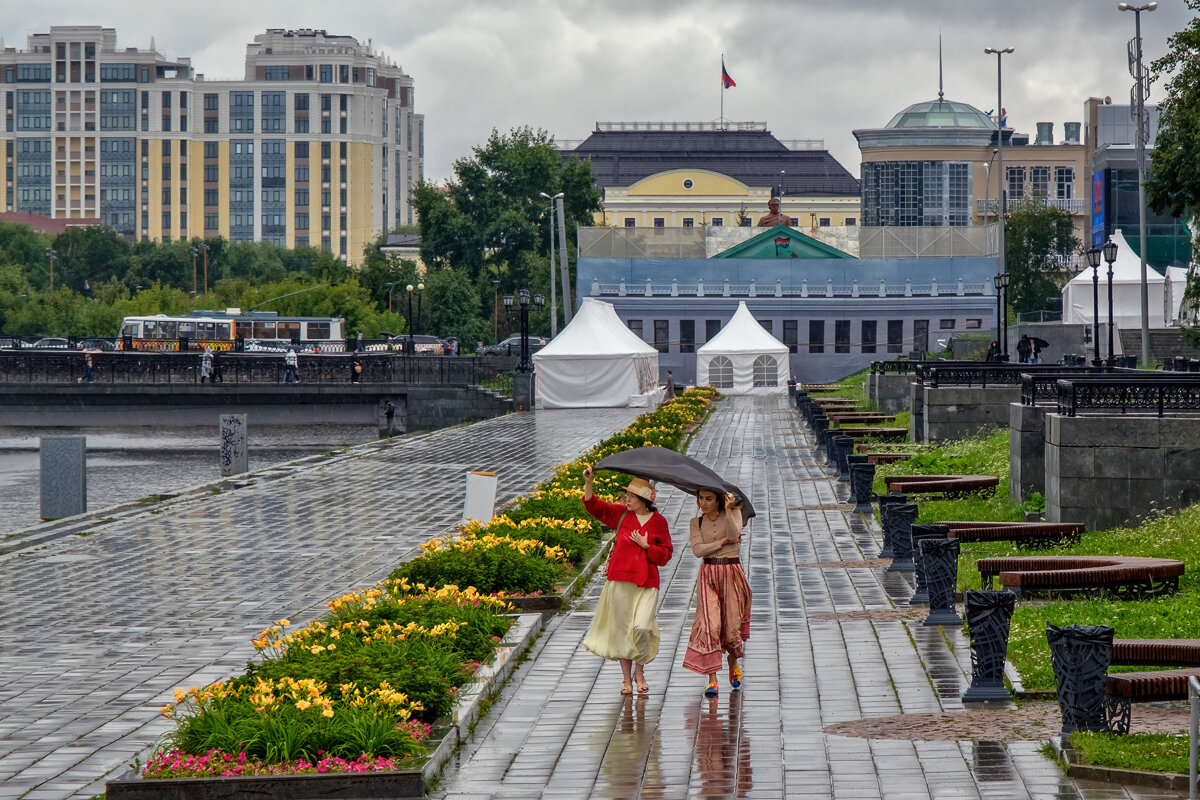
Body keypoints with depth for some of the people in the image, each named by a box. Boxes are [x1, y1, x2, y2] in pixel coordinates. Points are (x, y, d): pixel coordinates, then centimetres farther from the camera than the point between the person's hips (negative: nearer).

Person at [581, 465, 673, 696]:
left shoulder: (658, 521, 3)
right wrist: (588, 483, -13)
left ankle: (639, 671, 7)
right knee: (622, 629, 4)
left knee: (641, 627, -16)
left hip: (647, 584, -2)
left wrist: (646, 546, -9)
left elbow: (666, 555, 5)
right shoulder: (621, 513, 7)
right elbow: (594, 506, 1)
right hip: (620, 581, 2)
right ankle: (626, 678, 16)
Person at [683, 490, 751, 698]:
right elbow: (697, 550, -6)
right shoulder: (697, 522, 8)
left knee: (732, 625, 2)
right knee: (709, 625, -12)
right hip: (708, 573, 1)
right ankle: (712, 679, -13)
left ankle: (733, 662, 35)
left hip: (732, 573, -1)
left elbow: (734, 534, -18)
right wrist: (721, 542, -12)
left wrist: (728, 510, -29)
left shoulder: (733, 513, 2)